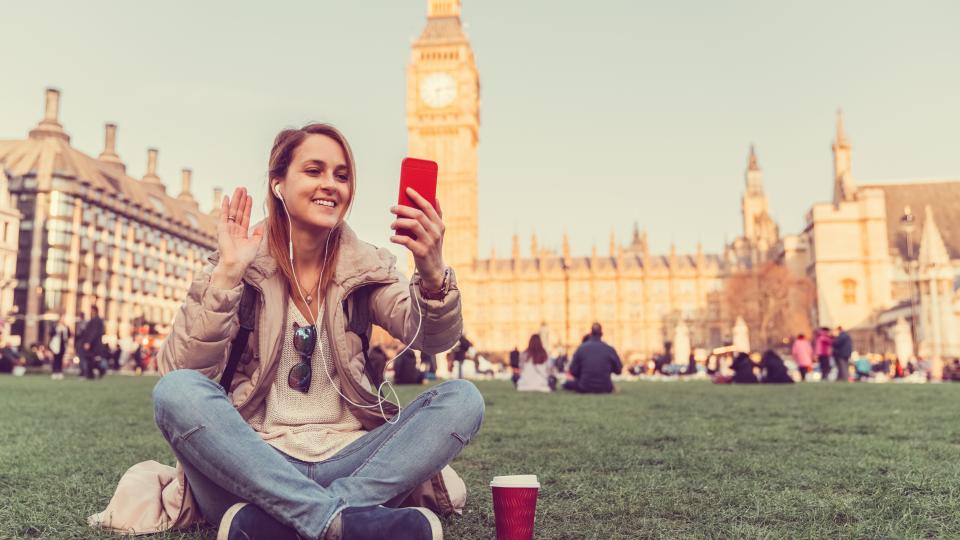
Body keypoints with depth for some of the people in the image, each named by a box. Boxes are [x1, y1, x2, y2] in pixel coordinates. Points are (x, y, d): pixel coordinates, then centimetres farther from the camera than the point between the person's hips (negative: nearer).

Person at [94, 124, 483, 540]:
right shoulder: (243, 265, 1)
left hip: (347, 463, 2)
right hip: (254, 464, -1)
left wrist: (433, 273, -31)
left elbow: (434, 338, -11)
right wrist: (226, 274, -20)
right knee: (176, 392, -27)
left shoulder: (366, 267, 5)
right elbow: (179, 370, -10)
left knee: (461, 399, -20)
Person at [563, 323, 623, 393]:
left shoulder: (581, 348, -8)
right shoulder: (609, 349, -7)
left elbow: (573, 371, -5)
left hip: (585, 388, 0)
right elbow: (618, 370, 2)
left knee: (567, 384, 29)